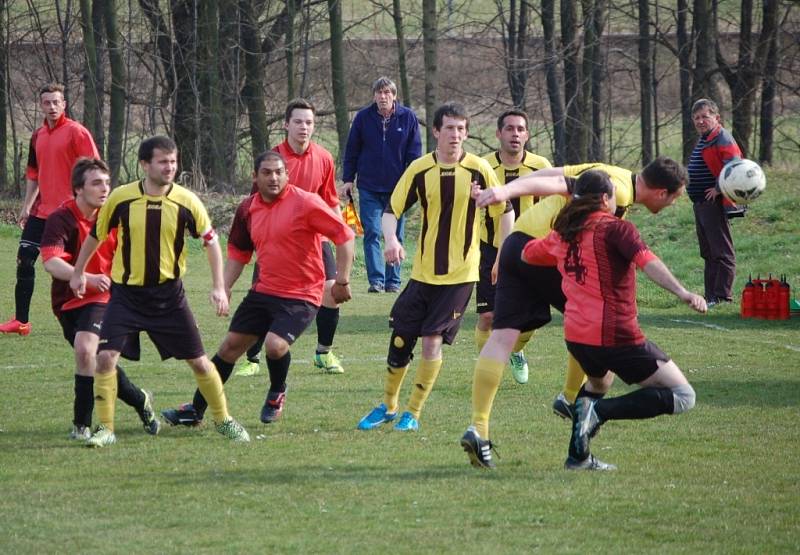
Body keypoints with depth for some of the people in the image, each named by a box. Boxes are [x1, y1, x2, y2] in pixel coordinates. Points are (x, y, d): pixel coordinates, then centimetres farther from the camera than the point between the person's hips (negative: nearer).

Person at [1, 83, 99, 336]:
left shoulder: (76, 132, -9)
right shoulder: (38, 136, 13)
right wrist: (27, 206, 19)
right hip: (41, 210, 7)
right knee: (24, 259, 3)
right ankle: (21, 321, 9)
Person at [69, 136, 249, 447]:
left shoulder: (186, 201, -10)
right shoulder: (121, 198, -10)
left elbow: (210, 241, 2)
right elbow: (96, 235, 7)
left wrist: (219, 287, -5)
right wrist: (78, 273, 15)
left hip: (169, 293, 1)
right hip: (126, 293, 0)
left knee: (198, 361, 5)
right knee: (106, 357, -14)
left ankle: (223, 421, 24)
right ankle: (105, 429, -2)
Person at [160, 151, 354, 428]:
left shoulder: (305, 203, -15)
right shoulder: (248, 208, 4)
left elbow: (344, 235, -11)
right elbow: (238, 251, 18)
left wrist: (342, 281, -13)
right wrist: (224, 287, 9)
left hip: (300, 297, -6)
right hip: (263, 291, 6)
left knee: (276, 345, -26)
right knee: (231, 345, 9)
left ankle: (277, 394, 7)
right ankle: (196, 410, 22)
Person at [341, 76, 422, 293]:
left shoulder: (408, 117, -1)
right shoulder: (363, 117, 0)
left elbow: (415, 152, 3)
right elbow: (351, 150, 6)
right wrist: (348, 179, 1)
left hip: (398, 186, 0)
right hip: (369, 186, 0)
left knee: (396, 235, 6)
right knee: (372, 233, -6)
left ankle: (393, 281, 12)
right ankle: (376, 280, -6)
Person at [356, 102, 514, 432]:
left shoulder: (479, 170, -7)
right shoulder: (419, 170, -3)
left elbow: (505, 210, 3)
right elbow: (392, 209, 0)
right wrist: (391, 240, -20)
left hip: (460, 274, -2)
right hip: (422, 271, 2)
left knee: (432, 340, -10)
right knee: (400, 338, 4)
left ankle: (413, 414, 4)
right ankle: (388, 406, 26)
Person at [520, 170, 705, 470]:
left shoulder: (563, 234, 13)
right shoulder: (616, 229, -7)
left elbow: (527, 253, 32)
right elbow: (646, 261, -24)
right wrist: (682, 293, -35)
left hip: (575, 338, 8)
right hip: (616, 337, -7)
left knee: (599, 381, 40)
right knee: (682, 396, -5)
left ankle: (578, 455, 29)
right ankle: (601, 411, -18)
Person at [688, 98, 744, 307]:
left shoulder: (722, 139, -14)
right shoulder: (703, 140, 16)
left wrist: (719, 189, -20)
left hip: (715, 202, -11)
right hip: (700, 203, 11)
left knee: (722, 252, -6)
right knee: (708, 254, 14)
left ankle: (722, 295, -5)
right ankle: (711, 295, 19)